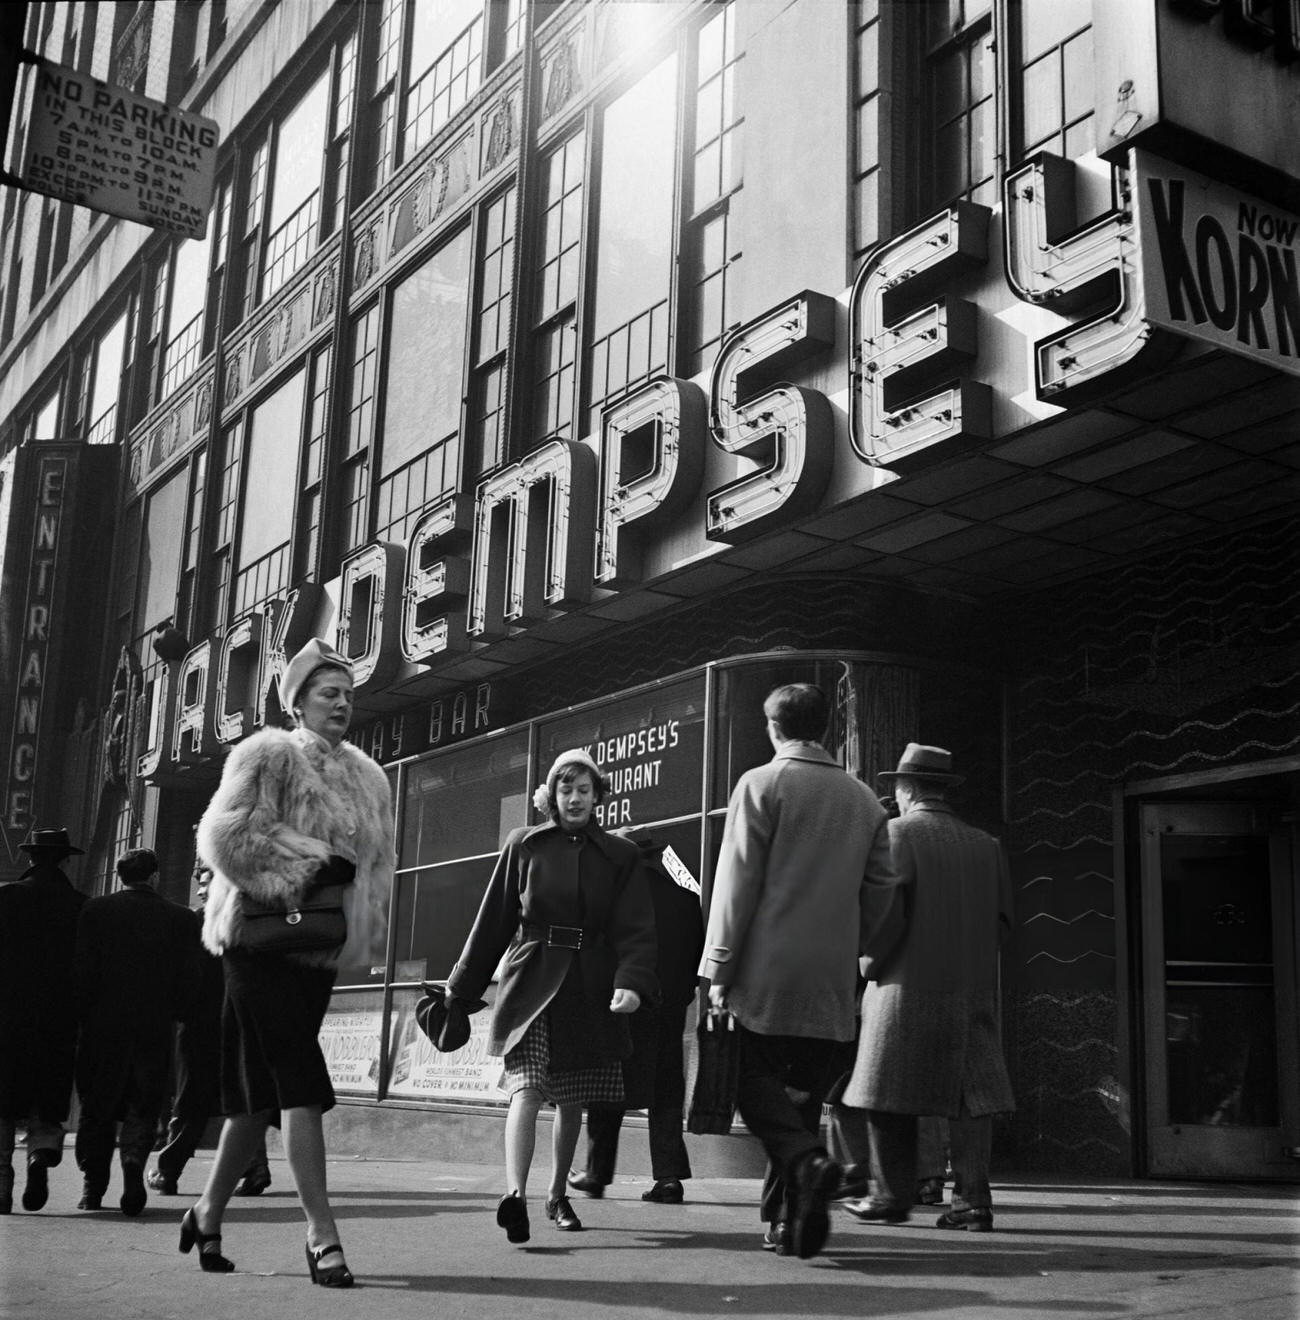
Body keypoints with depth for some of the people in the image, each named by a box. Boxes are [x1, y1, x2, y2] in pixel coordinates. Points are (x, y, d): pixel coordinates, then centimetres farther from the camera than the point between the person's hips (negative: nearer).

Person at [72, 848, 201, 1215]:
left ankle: (93, 1185, 12)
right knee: (143, 1107, 9)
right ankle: (134, 1164, -14)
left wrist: (85, 1016, 6)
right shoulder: (181, 918, 2)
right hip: (155, 1030, 0)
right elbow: (189, 982, 0)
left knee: (96, 1107, 12)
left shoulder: (96, 910, 0)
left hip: (102, 1027, 0)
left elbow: (82, 971, -5)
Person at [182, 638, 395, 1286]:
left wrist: (360, 929, 7)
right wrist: (303, 868, -15)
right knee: (302, 1084, -13)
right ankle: (321, 1234, -12)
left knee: (264, 1089, 10)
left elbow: (377, 861, 20)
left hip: (319, 946, 7)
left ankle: (208, 1212, 25)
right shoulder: (268, 756, -3)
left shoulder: (366, 778, 16)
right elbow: (226, 833, -14)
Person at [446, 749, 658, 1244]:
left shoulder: (619, 856, 7)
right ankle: (515, 1192, -32)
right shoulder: (524, 845, 5)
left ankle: (557, 1196, 28)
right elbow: (494, 920, 9)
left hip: (589, 993, 2)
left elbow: (636, 929, -2)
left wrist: (632, 982, -20)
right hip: (530, 983, -2)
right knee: (527, 1088, -19)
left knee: (572, 1101, 11)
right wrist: (461, 985, 11)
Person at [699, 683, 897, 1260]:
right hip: (833, 981, 5)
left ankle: (807, 1158, -20)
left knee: (755, 1081, 5)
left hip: (768, 974, -4)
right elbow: (881, 889, 11)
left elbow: (737, 883, -7)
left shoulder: (762, 784, -4)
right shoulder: (863, 798, 11)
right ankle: (787, 1220, 11)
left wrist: (719, 969, -5)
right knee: (802, 1092, 11)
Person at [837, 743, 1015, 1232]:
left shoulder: (897, 834, -6)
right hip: (973, 987, 5)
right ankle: (972, 1200, 2)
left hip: (906, 986, -4)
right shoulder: (986, 845, 9)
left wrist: (869, 960, 0)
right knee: (969, 1098, 5)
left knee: (890, 1099, 6)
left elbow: (886, 911, -15)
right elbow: (1002, 921, 8)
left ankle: (891, 1196, 11)